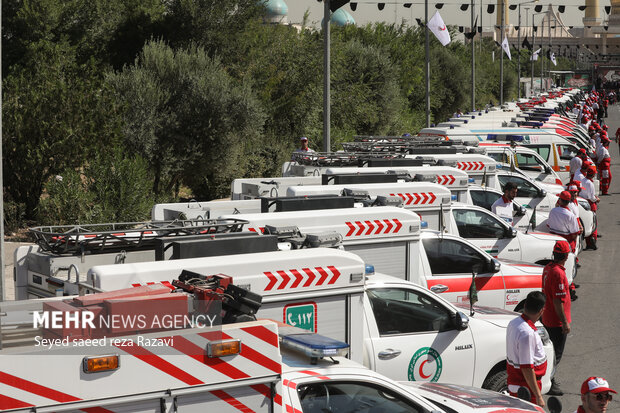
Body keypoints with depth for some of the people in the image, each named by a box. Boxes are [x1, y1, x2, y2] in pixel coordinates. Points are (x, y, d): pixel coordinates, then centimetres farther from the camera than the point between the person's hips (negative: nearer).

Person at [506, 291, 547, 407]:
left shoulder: (513, 323, 3)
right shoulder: (527, 333, -27)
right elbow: (527, 368, -27)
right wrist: (538, 396, -22)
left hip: (513, 383, 10)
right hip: (526, 388, -9)